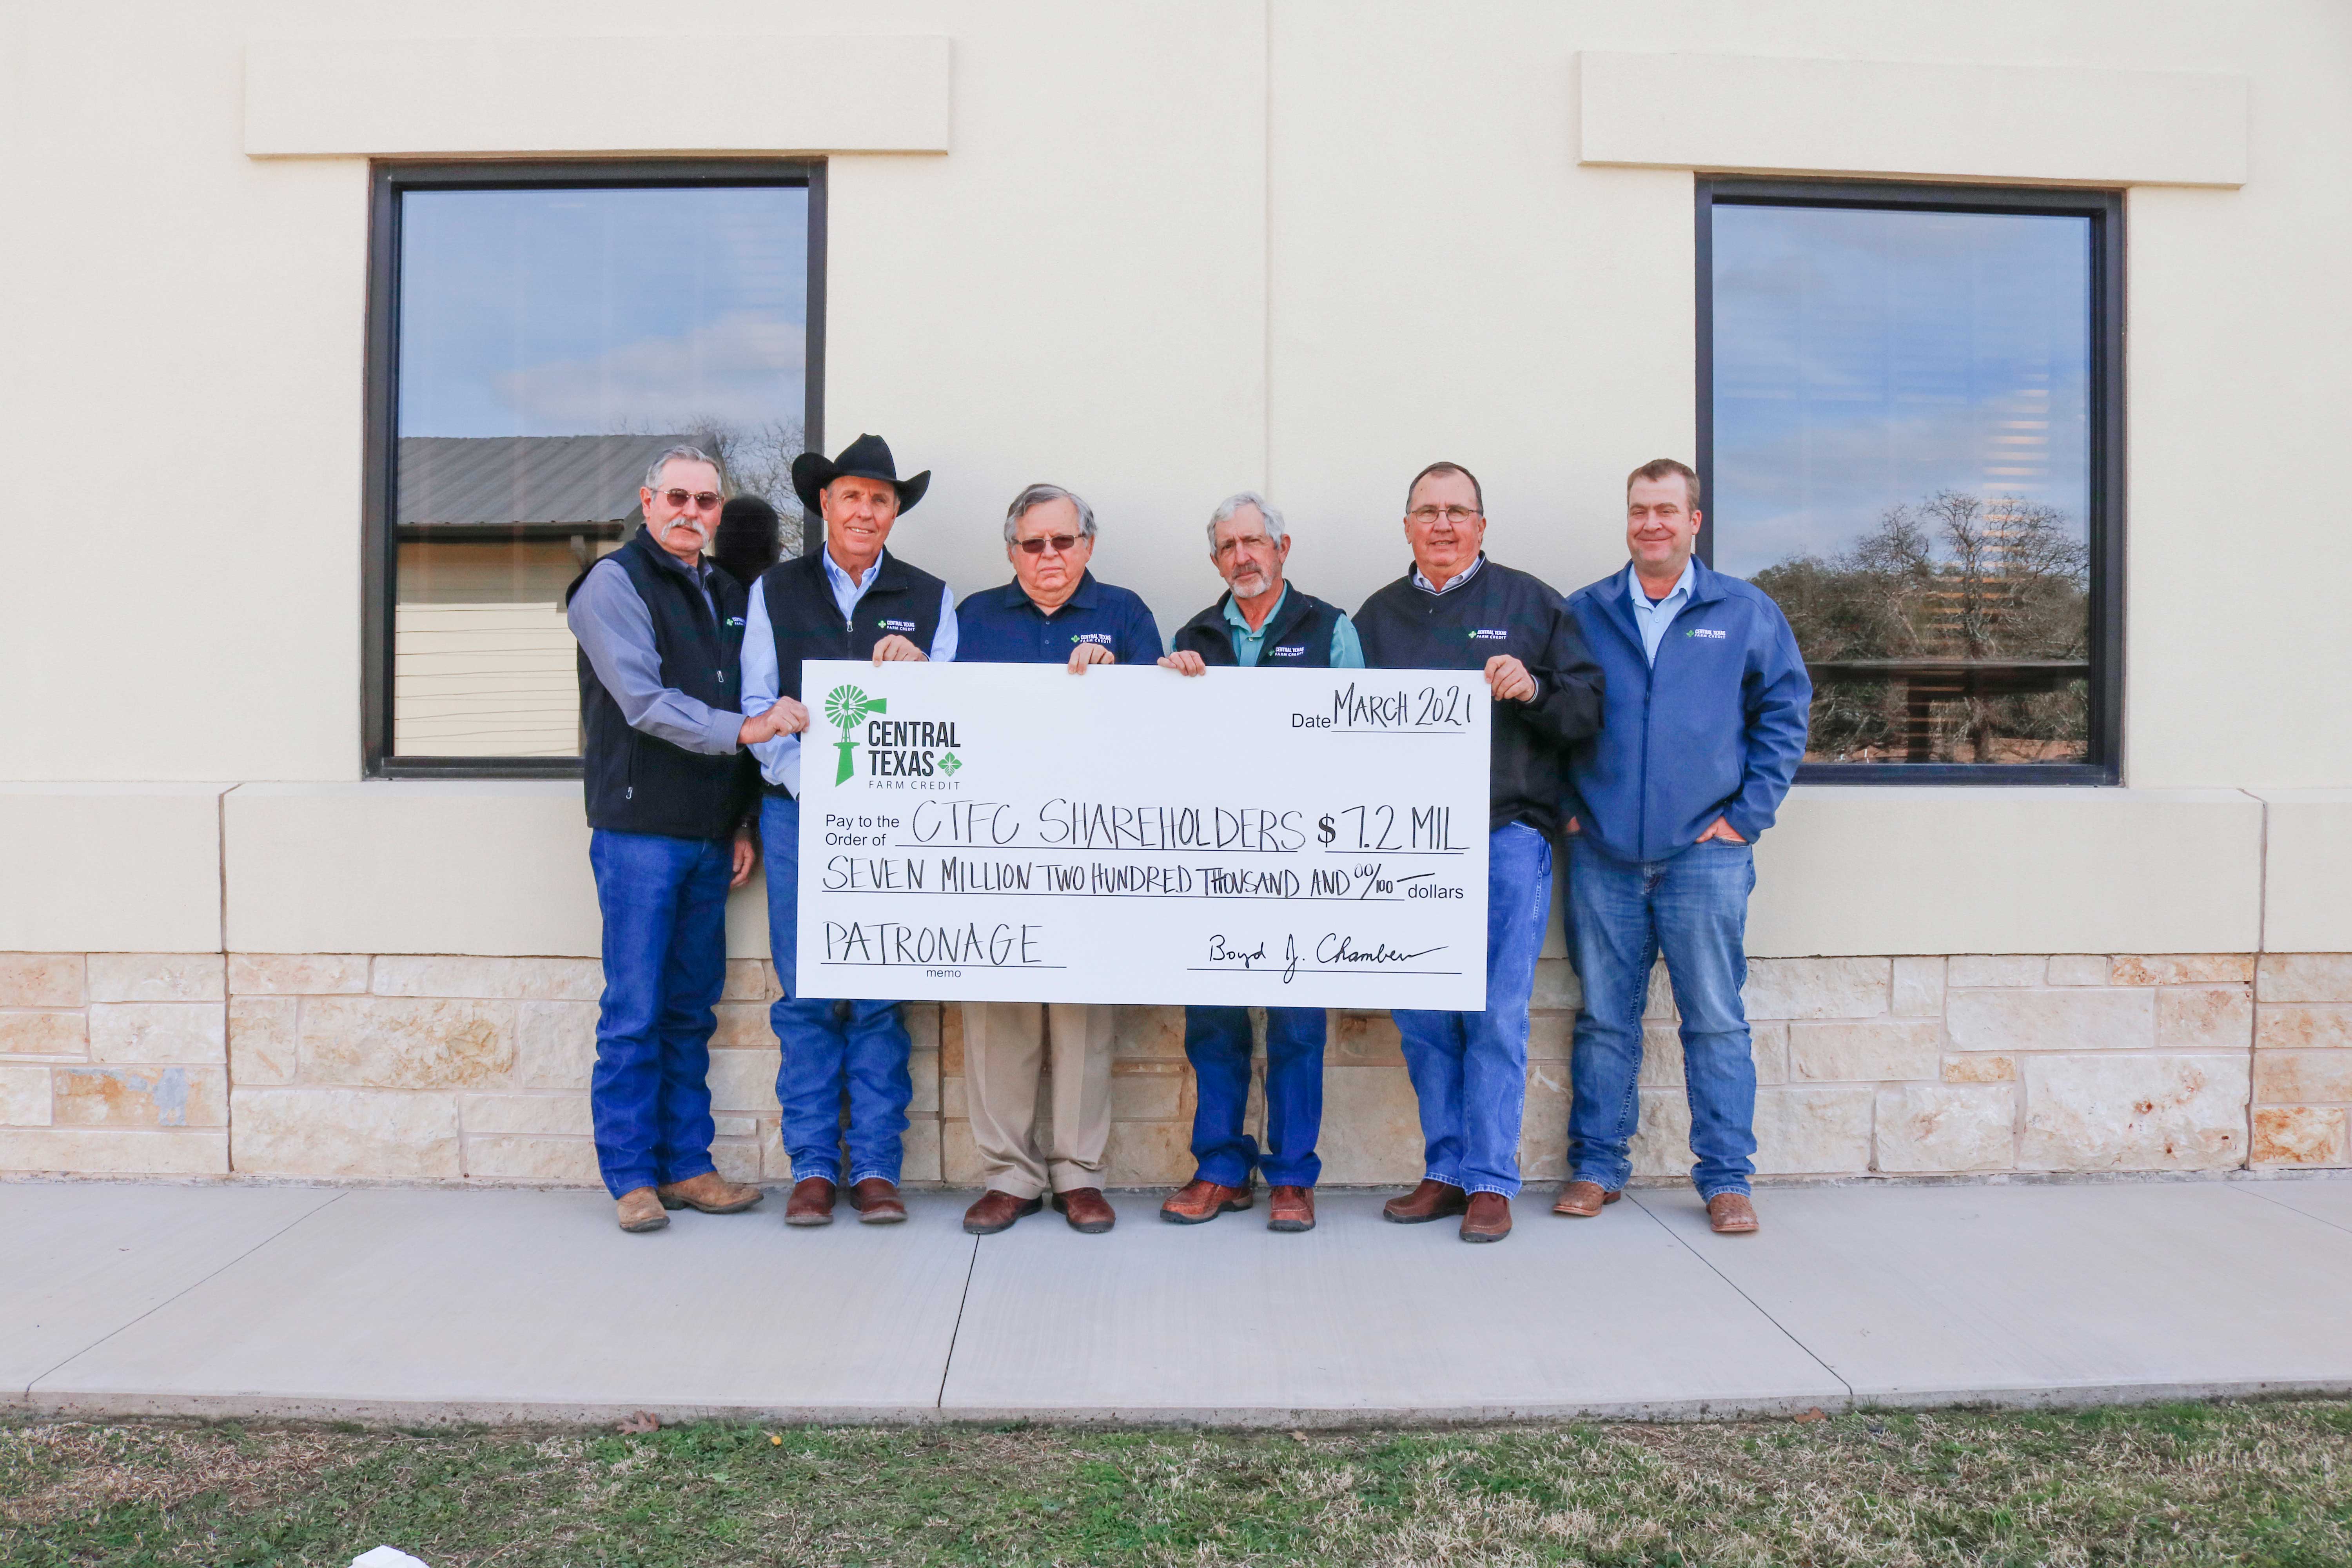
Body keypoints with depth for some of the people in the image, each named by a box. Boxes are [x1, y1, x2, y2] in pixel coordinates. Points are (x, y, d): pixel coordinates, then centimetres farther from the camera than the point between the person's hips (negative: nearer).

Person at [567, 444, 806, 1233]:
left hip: (709, 836, 6)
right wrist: (742, 728, -26)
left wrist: (743, 824, 13)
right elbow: (645, 703, -15)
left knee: (692, 1011, 11)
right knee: (635, 1013, -2)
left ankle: (687, 1167, 19)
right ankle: (632, 1176, 9)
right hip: (639, 832, -6)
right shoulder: (614, 584, -3)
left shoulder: (726, 593, 17)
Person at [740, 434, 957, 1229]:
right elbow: (759, 706, 6)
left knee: (882, 998, 1)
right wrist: (810, 781, -8)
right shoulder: (774, 591, 12)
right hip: (798, 813, 0)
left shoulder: (930, 598, 12)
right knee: (805, 996, 1)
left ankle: (876, 1169, 10)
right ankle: (813, 1168, 11)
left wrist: (913, 671, -14)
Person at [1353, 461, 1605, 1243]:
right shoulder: (1378, 616, 17)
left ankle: (1491, 1180, 6)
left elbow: (1590, 707, 4)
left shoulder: (1531, 604, 8)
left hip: (1507, 833, -3)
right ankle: (1446, 1171, 18)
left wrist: (1534, 691, -14)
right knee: (1422, 1017, 6)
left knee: (1497, 1015, -4)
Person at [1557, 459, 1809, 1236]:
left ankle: (1726, 1178, 13)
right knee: (1604, 1018, 8)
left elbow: (1785, 713, 6)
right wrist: (1565, 807, 2)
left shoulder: (1746, 612, 6)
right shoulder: (1583, 613, 9)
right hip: (1603, 853, 1)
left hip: (1705, 852, -1)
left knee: (1716, 1021, 2)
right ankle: (1596, 1166, 19)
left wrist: (1748, 815, -1)